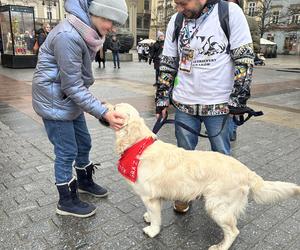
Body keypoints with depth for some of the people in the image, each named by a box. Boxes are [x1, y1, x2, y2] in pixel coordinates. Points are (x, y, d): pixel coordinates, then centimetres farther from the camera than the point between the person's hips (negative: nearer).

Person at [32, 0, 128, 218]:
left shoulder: (87, 32, 2)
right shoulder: (68, 36, -27)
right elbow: (73, 86, -27)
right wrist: (104, 113, -30)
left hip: (71, 99, 9)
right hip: (54, 101, -9)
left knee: (84, 143, 18)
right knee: (67, 152, 2)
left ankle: (84, 182, 41)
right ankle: (67, 201, 21)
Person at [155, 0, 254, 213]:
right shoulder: (176, 21, 4)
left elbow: (244, 58, -7)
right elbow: (168, 64, 8)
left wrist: (238, 97, -11)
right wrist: (162, 99, 6)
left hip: (219, 103, -2)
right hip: (184, 103, 3)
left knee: (222, 154, 13)